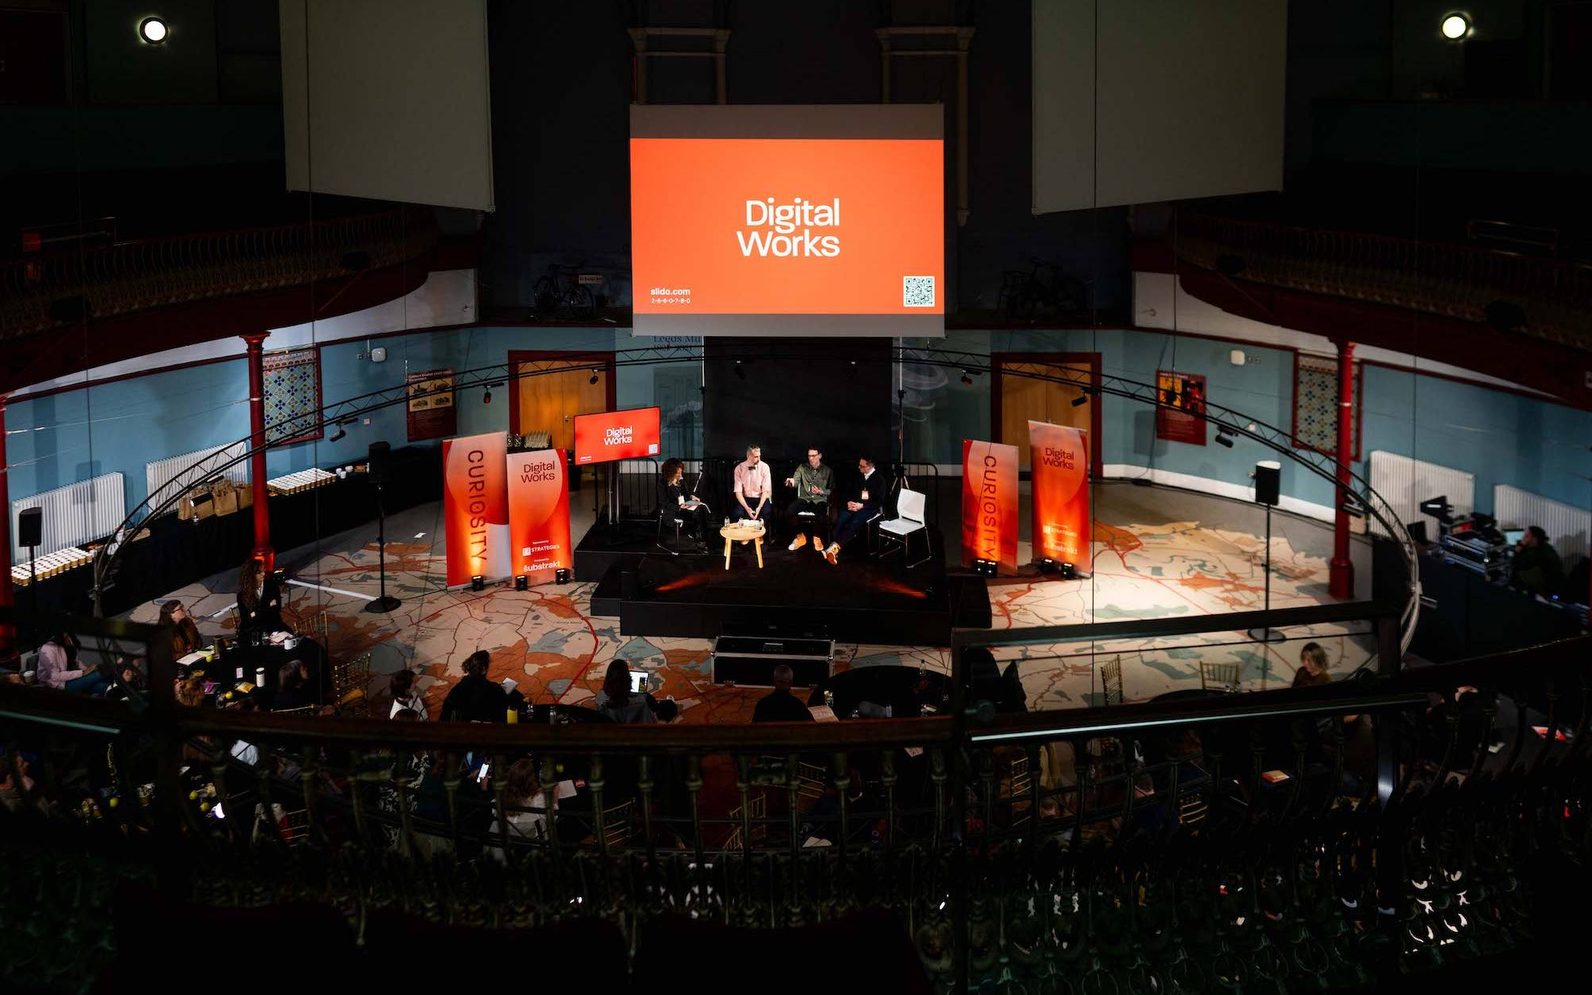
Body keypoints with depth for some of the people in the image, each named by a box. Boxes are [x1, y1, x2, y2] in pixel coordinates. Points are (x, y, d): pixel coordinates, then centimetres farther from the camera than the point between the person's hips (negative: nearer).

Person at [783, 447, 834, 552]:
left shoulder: (827, 471, 6)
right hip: (804, 499, 2)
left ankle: (817, 538, -1)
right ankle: (799, 536, -1)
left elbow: (832, 490, 7)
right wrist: (791, 481, -32)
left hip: (820, 500, -2)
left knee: (822, 516, -35)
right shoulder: (802, 468, 8)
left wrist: (821, 492, -12)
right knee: (788, 512, -27)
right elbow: (795, 481, -7)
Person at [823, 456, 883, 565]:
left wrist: (862, 505, -16)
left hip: (868, 508, -5)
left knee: (854, 523, -34)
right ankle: (833, 549, -41)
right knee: (840, 522, -26)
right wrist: (849, 502, 0)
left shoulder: (878, 479, -2)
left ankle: (835, 547, -45)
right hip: (853, 506, 5)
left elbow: (879, 501, -7)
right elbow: (849, 492, 22)